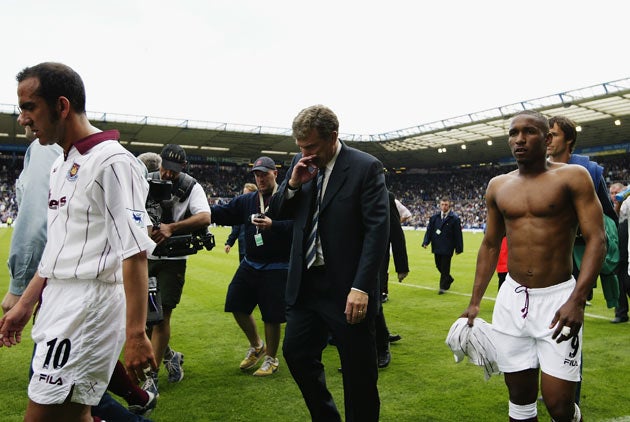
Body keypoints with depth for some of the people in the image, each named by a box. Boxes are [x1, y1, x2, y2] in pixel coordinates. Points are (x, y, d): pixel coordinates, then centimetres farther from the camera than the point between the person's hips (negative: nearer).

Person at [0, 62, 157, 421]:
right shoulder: (61, 166, 15)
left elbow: (134, 253, -20)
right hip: (59, 307, 9)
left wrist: (136, 334, -22)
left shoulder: (112, 162, -14)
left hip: (90, 307, -9)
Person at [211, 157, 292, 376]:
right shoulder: (246, 200, 8)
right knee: (237, 305, 12)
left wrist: (273, 225, -33)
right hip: (249, 265, 7)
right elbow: (224, 213, 5)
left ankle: (271, 359, 24)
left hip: (276, 269, -6)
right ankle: (256, 346, 35)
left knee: (271, 316, 1)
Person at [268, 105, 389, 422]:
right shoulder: (301, 164, 7)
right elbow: (276, 213, 11)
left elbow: (377, 230, -15)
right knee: (296, 353, 14)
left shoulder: (366, 167, -10)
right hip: (305, 285, 6)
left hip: (346, 289, -6)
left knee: (358, 371, 6)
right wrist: (293, 184, -8)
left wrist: (361, 287, -21)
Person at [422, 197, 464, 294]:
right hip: (437, 247, 5)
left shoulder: (454, 218, -5)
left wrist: (458, 248, -8)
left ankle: (443, 287, 9)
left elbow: (458, 234, -6)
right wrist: (426, 242, -6)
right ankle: (449, 279, 37)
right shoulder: (434, 217, 8)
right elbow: (429, 230, 7)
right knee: (439, 266, 14)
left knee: (445, 268, -2)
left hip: (447, 248, -5)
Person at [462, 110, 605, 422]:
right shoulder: (498, 186, 8)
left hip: (558, 298, -4)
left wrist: (577, 300, -23)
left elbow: (596, 239, -11)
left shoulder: (572, 177, -5)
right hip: (511, 299, 4)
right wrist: (475, 302, 10)